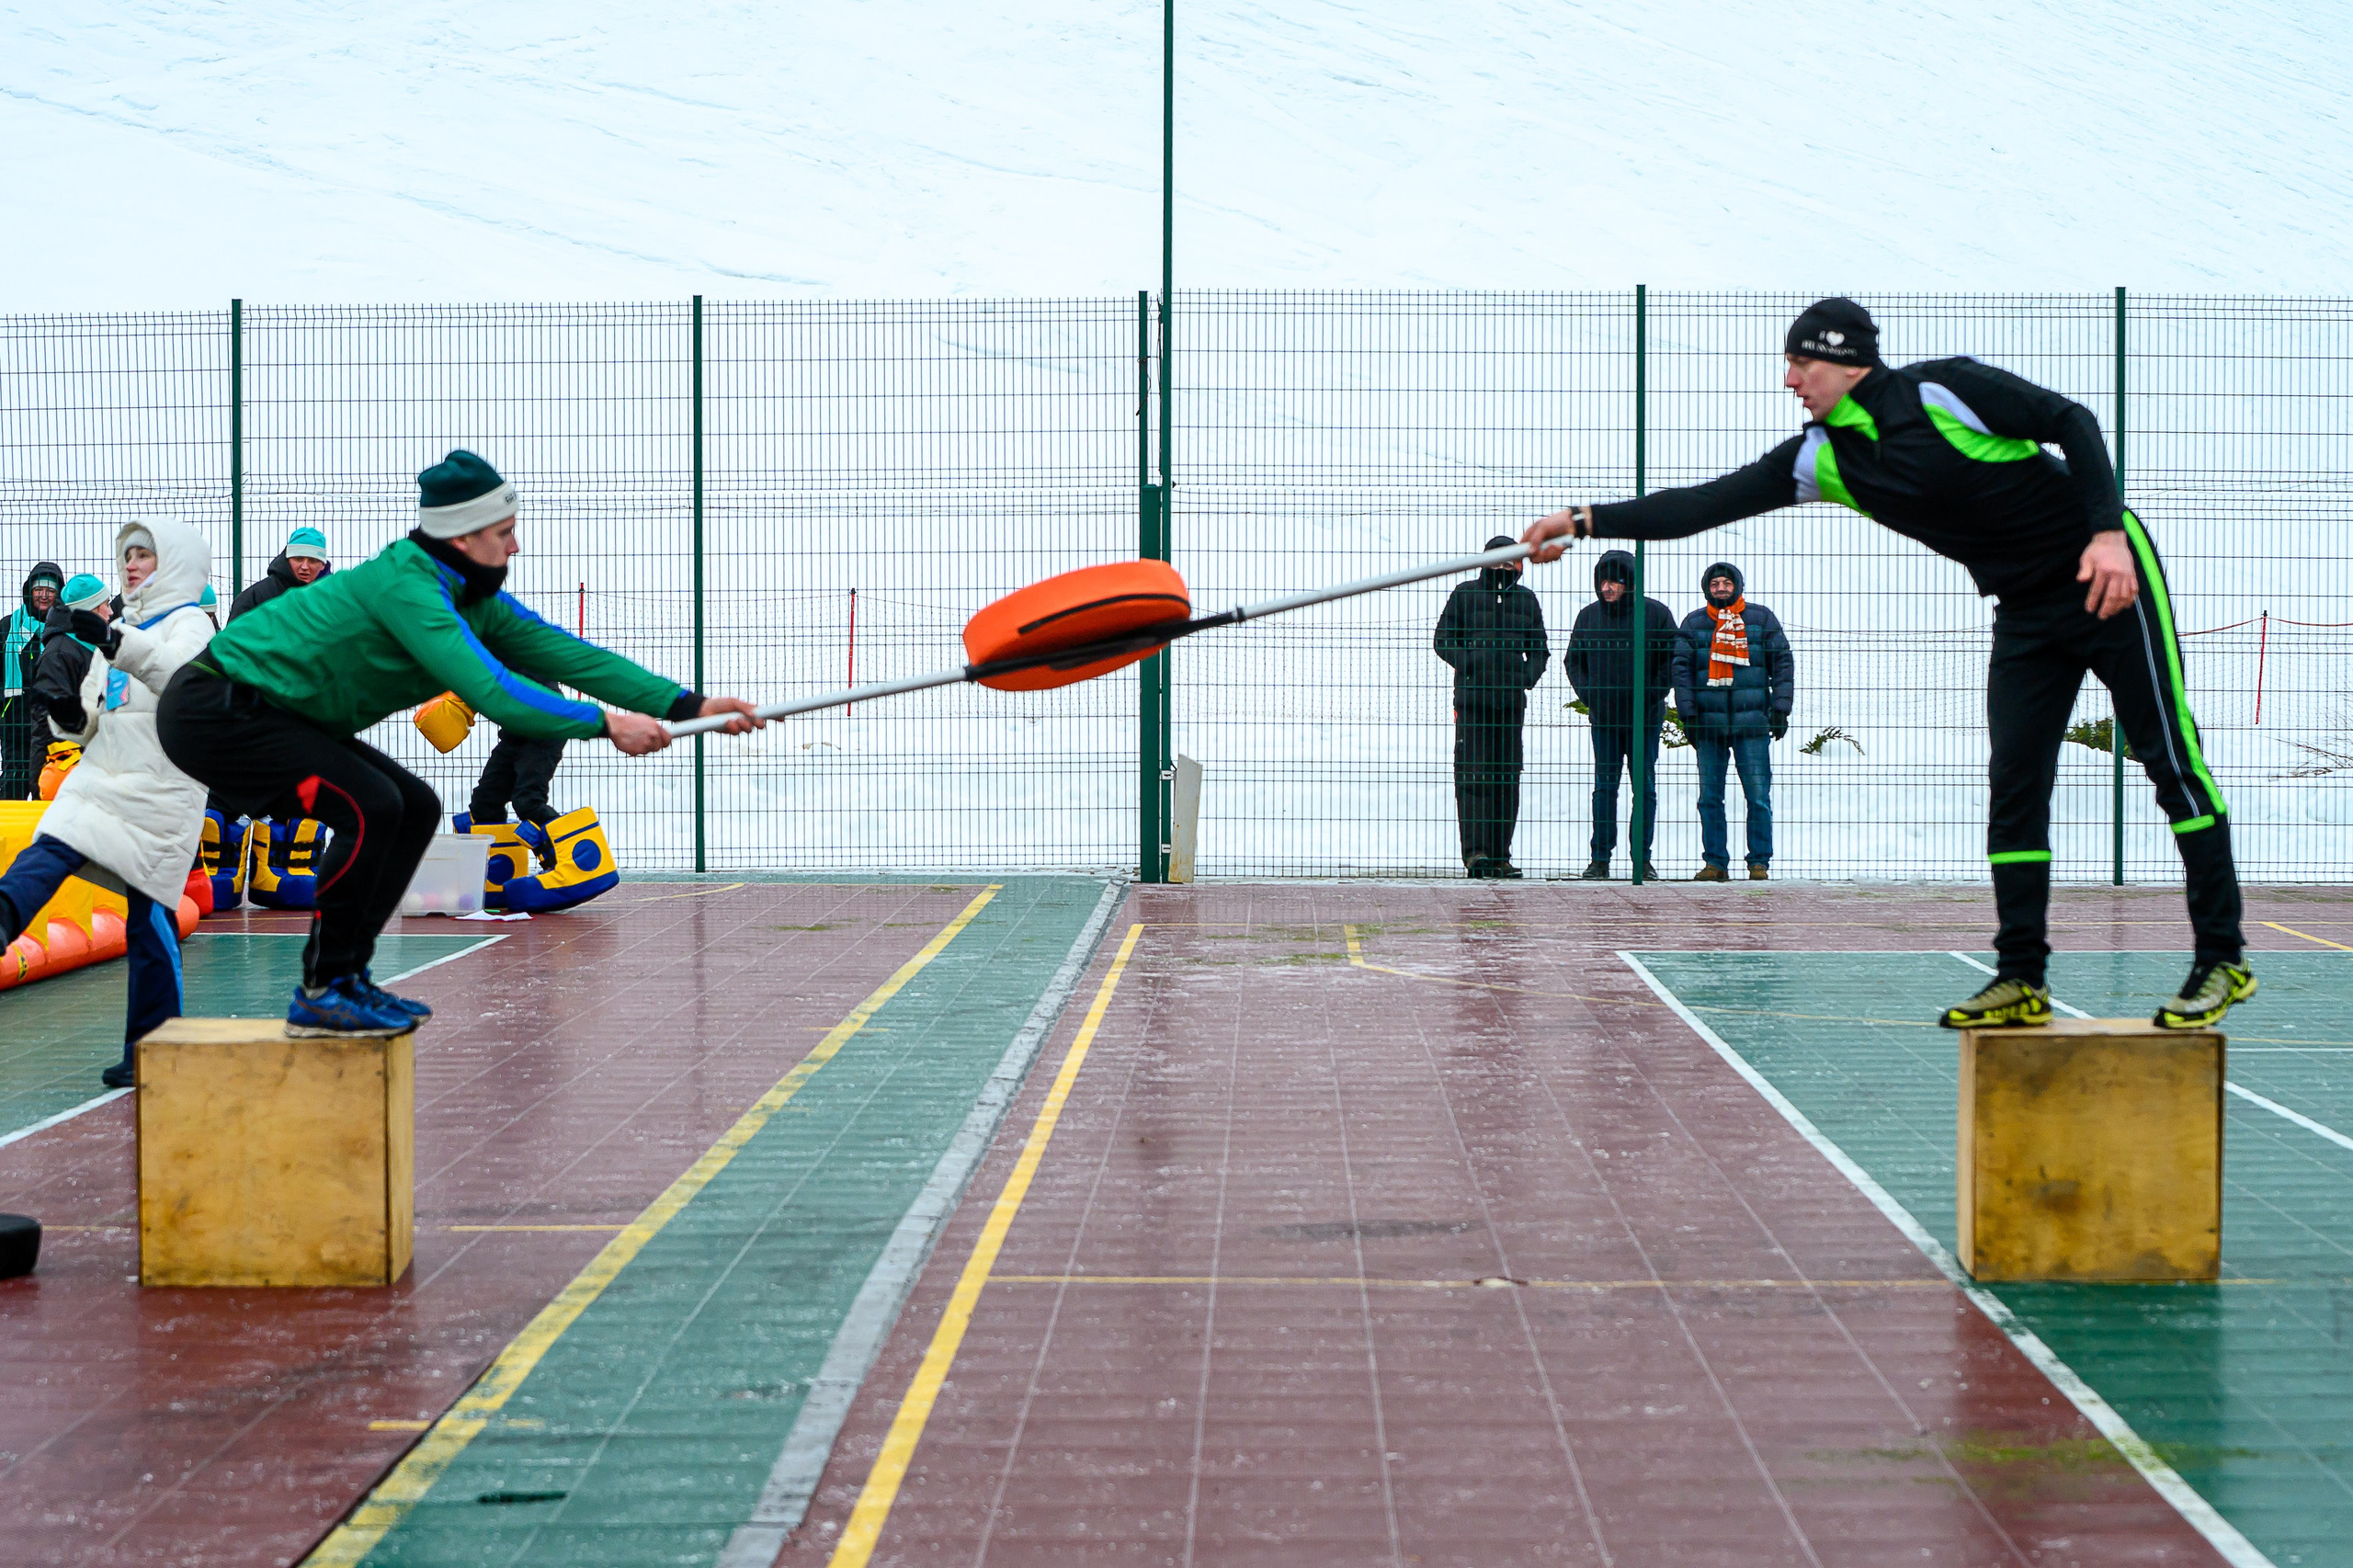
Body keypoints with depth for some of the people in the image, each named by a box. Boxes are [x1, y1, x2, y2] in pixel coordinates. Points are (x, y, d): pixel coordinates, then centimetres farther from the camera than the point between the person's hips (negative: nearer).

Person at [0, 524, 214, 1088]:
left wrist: (119, 645, -41)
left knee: (150, 916, -4)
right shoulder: (121, 630, 21)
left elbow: (182, 677, -26)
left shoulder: (189, 624, -2)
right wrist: (72, 716, 0)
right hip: (100, 779, 7)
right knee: (49, 851, -22)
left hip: (160, 790, -7)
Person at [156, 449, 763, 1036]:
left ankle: (344, 975, 11)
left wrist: (687, 705, -6)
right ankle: (320, 994, -14)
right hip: (210, 713, -10)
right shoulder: (405, 584, -25)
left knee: (414, 808, 7)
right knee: (370, 806, -23)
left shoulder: (472, 596, 4)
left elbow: (561, 653, 1)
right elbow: (488, 689, -33)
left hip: (274, 714, 10)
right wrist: (603, 723, -29)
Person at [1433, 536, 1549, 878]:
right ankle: (1475, 851, -11)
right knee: (1472, 774, -10)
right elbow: (1442, 639, 5)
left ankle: (1500, 855, 9)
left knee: (1507, 777, 4)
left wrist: (1528, 676, -1)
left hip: (1512, 698, 3)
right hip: (1472, 696, -3)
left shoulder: (1526, 600, 14)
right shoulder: (1465, 594, 6)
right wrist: (1468, 662, -13)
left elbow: (1539, 648, 19)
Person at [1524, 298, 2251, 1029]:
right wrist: (1586, 522, -8)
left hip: (2109, 572, -7)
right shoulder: (1823, 457, 0)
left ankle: (2223, 960, -2)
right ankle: (2021, 981, 4)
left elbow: (2071, 421, -15)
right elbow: (1708, 503, -2)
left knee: (2172, 759, -5)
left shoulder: (1944, 391, -18)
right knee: (2015, 784, 0)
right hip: (2026, 608, 7)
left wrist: (2108, 532, -25)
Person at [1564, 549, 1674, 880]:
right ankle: (1600, 858, 5)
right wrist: (1588, 695, 1)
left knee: (1645, 787, 3)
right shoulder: (1589, 616, 5)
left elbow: (1672, 660, 2)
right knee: (1605, 787, 1)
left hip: (1645, 718, -1)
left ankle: (1643, 857, 10)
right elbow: (1572, 660, 13)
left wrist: (1652, 697, -6)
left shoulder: (1656, 614, -2)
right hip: (1604, 717, 1)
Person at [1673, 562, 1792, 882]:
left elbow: (1782, 663, 7)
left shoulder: (1762, 619, 8)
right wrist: (1688, 713, -2)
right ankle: (1715, 863, 9)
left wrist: (1780, 709, -1)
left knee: (1758, 797, -3)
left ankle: (1759, 862, 5)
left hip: (1752, 723, -1)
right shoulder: (1694, 623, 10)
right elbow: (1682, 668, 7)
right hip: (1708, 723, 1)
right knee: (1710, 798, 3)